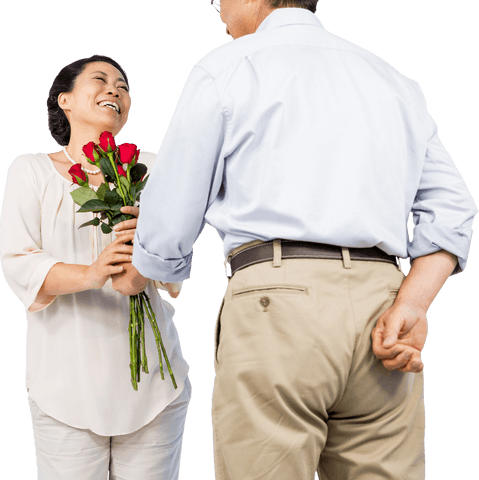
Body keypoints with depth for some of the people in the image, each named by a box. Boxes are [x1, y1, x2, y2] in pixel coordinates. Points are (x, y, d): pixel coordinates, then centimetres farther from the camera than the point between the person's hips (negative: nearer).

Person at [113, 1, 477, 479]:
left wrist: (130, 279, 27)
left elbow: (168, 226, 8)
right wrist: (412, 306, 0)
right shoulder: (394, 80, 23)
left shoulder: (224, 67, 8)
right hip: (380, 296, 6)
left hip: (276, 302, -5)